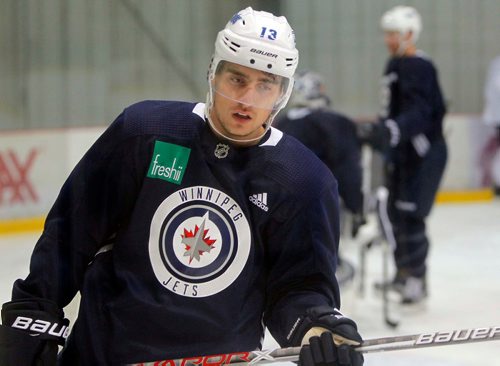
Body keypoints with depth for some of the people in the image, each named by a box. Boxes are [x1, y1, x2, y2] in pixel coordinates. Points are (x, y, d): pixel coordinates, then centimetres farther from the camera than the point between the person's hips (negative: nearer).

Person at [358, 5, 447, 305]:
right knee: (396, 213, 13)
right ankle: (403, 273, 24)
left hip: (423, 153, -10)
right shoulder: (396, 66, 14)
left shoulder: (419, 67, -17)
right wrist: (377, 133, 28)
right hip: (402, 152, 10)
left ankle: (417, 280, -5)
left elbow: (419, 113, -30)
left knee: (409, 215, -12)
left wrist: (390, 131, -43)